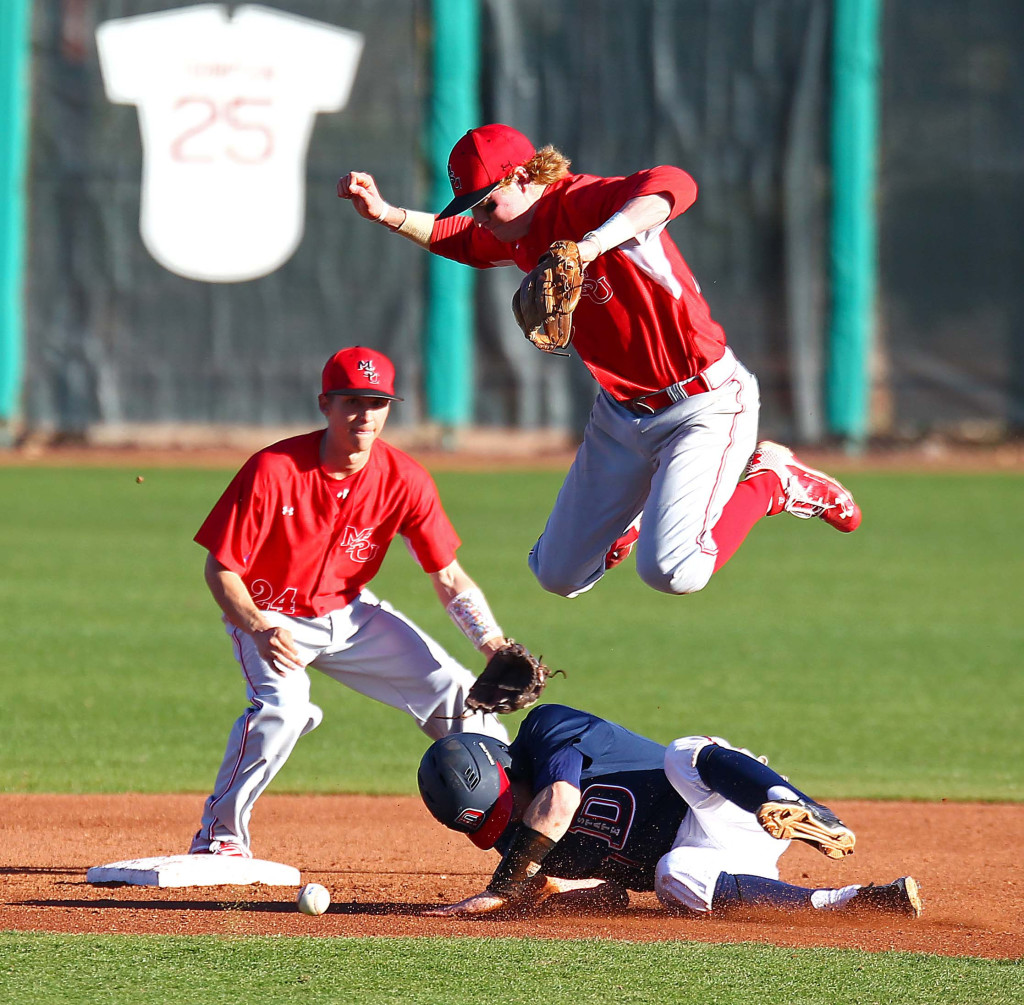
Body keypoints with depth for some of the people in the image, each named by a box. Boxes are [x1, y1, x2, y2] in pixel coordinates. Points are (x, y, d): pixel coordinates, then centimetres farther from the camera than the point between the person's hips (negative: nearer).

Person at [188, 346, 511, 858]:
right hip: (270, 616, -4)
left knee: (453, 691, -3)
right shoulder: (273, 470, -26)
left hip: (349, 613, 4)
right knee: (283, 705, -33)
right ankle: (219, 835, -17)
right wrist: (260, 630, -38)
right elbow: (220, 569, -20)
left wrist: (498, 648, -21)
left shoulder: (404, 480, -14)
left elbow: (448, 577, -7)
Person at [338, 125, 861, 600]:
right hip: (621, 411, 9)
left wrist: (594, 244, -58)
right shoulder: (517, 234, 1)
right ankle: (638, 508, 42)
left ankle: (771, 483, 0)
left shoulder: (583, 203, -25)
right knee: (558, 575, 13)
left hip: (704, 403, -9)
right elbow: (455, 239, 22)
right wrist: (386, 214, 3)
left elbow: (675, 186, -45)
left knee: (670, 573, -24)